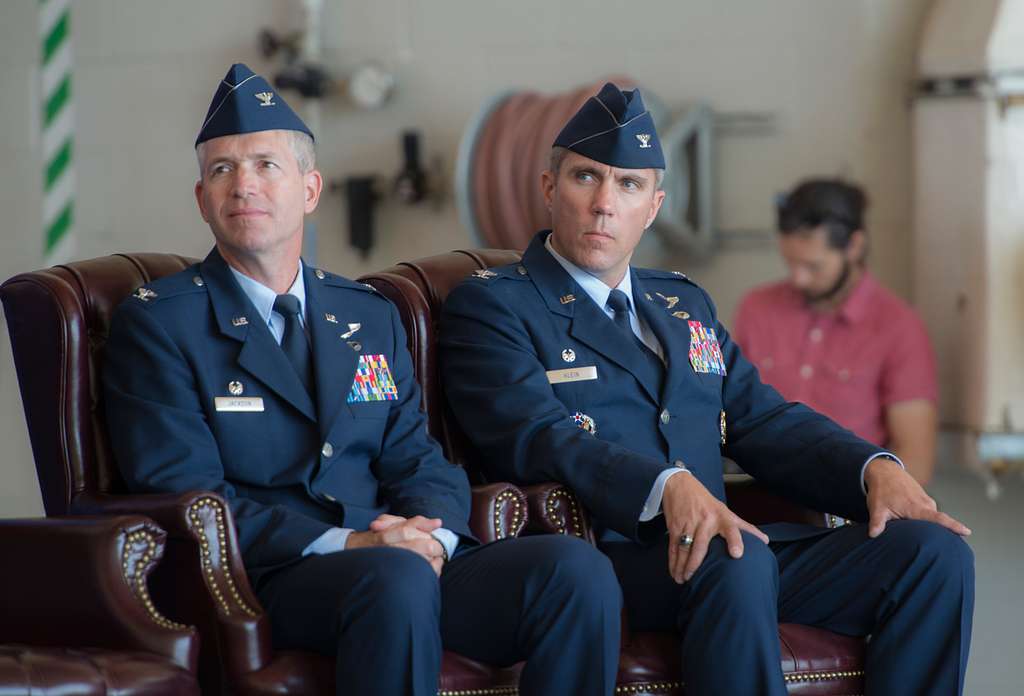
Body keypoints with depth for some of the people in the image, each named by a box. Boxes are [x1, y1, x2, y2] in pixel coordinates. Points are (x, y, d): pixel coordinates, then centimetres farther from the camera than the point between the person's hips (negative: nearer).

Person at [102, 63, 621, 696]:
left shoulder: (372, 317, 22)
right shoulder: (157, 322, 5)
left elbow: (418, 460, 15)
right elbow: (183, 491, -6)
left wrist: (430, 536, -11)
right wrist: (342, 544, -18)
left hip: (414, 561, 5)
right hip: (270, 575, -5)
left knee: (579, 568, -22)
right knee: (396, 577, -39)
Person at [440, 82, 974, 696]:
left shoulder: (685, 303, 27)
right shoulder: (490, 306, 5)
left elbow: (764, 419, 17)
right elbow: (541, 439, -12)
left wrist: (876, 468, -4)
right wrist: (669, 486, -30)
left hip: (725, 546, 7)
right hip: (600, 560, -6)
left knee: (936, 551, -14)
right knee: (736, 562, -39)